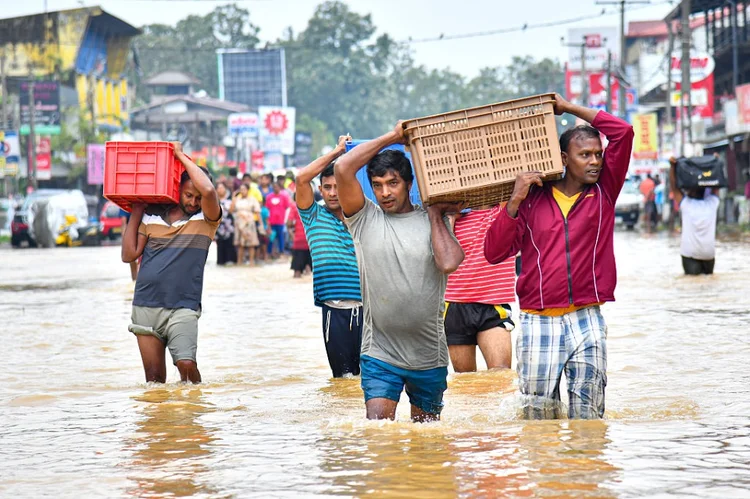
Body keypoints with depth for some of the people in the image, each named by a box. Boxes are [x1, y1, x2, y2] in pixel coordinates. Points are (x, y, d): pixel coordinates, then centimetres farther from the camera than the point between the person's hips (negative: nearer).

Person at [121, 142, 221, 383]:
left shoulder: (206, 219, 2)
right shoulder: (152, 216, 10)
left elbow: (208, 190, -19)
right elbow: (129, 254, 8)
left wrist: (181, 156, -8)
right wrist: (135, 213, 10)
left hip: (183, 308, -3)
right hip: (146, 306, 3)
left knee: (186, 364, -20)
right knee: (154, 376, 3)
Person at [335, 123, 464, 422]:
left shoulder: (433, 221, 4)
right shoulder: (365, 219, 2)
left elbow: (449, 263, -15)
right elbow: (343, 170, -10)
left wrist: (435, 215, -2)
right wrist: (392, 137, -3)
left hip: (429, 355, 1)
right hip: (379, 352, -1)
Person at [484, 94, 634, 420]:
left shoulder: (603, 194, 7)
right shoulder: (532, 199, 5)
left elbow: (623, 133, 1)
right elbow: (493, 252, 0)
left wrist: (568, 108, 5)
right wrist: (514, 201, -9)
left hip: (586, 320, 1)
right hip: (538, 321, -1)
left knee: (588, 415, -2)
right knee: (537, 413, 1)